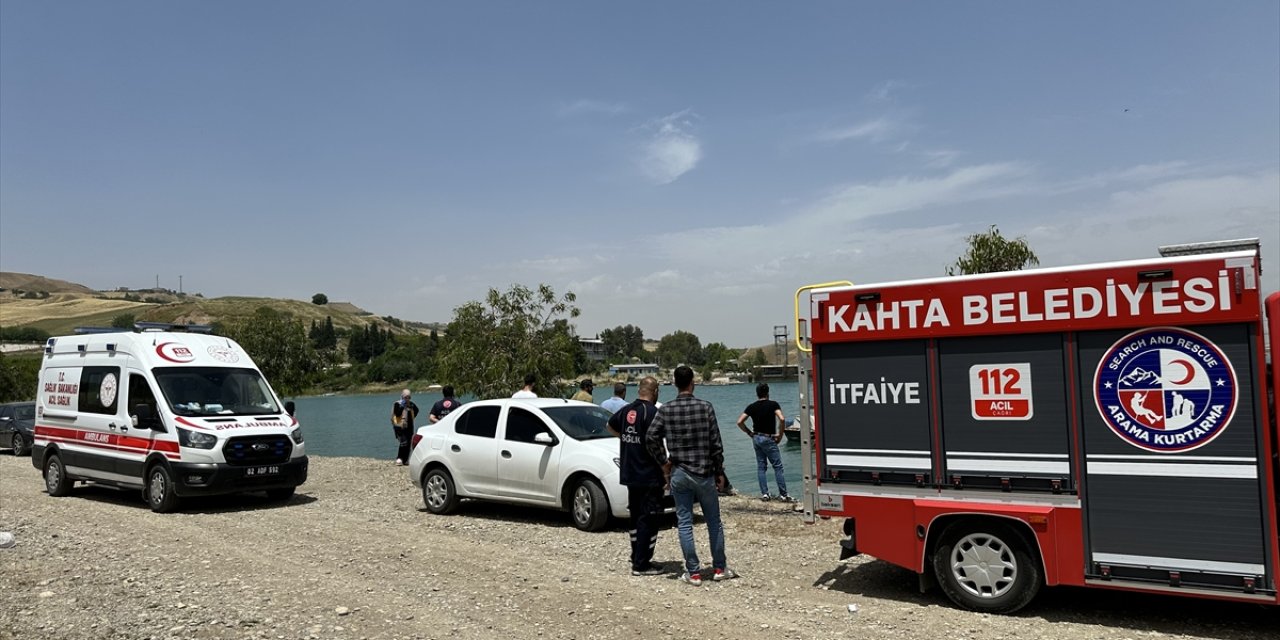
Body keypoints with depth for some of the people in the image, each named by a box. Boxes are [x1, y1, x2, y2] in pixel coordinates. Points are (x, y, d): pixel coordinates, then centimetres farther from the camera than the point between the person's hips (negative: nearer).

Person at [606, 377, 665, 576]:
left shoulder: (626, 410, 8)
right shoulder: (652, 412, -16)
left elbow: (610, 426, 27)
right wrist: (666, 469, -12)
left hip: (629, 475, 8)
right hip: (649, 476, -8)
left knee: (636, 518, 18)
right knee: (648, 520, -1)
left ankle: (637, 558, 26)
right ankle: (641, 564, 1)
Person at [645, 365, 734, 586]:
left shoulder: (666, 410, -3)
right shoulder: (705, 407, -6)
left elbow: (651, 439, -10)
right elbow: (716, 443, -5)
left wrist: (664, 463, 3)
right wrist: (719, 469, 6)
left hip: (678, 474, 1)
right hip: (704, 473, -1)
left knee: (684, 523, 7)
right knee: (714, 521, 13)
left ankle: (693, 573, 9)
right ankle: (720, 568, 21)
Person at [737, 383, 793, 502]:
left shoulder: (752, 406, 4)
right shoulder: (773, 404, -8)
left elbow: (740, 422, 0)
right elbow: (782, 419, -23)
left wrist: (749, 433, 9)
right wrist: (780, 434, -11)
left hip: (756, 438, 5)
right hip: (768, 439, -5)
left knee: (761, 467, 10)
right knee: (778, 467, 0)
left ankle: (764, 494, 8)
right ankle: (783, 495, 0)